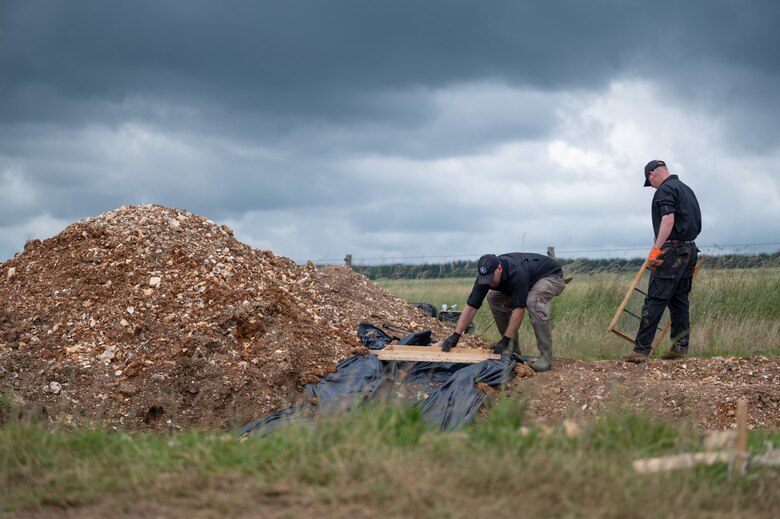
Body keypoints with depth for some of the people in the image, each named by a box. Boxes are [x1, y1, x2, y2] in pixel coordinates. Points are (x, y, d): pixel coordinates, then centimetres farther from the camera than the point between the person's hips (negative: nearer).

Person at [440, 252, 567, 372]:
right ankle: (513, 350, 2)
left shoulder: (517, 272, -41)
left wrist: (505, 339, -37)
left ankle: (546, 355, -25)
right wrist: (456, 335, -28)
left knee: (533, 301, -36)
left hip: (551, 276, -7)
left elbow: (519, 309, -39)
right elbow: (471, 307, -20)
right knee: (494, 298, -7)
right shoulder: (485, 275, -21)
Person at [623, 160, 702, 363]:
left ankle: (641, 349, -13)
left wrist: (656, 249, -26)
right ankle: (680, 347, 12)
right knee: (680, 299, 13)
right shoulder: (686, 189, 20)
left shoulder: (665, 190, -9)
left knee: (654, 300, -10)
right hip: (689, 250, 9)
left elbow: (668, 220, -23)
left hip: (671, 250, -9)